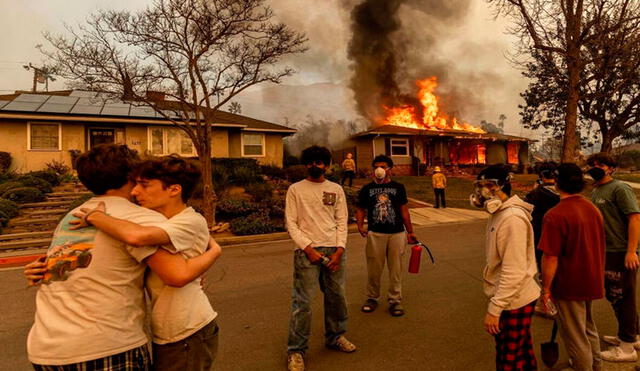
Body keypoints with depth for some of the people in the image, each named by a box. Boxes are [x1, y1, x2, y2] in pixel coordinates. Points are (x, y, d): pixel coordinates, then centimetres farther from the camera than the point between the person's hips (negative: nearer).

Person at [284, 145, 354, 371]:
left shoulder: (336, 189, 9)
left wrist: (339, 250, -5)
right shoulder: (295, 189, 2)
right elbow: (291, 223, -2)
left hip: (335, 250, 3)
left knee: (337, 297, 12)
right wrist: (308, 248, -11)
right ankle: (296, 350, 12)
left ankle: (335, 337, 35)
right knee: (303, 301, -4)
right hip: (307, 251, -3)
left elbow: (342, 222, 7)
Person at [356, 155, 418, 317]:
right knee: (374, 268, 6)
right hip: (375, 233, 0)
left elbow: (404, 211, 9)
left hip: (397, 233, 1)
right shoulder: (367, 189, 6)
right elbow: (361, 209, 7)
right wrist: (360, 226, -10)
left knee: (396, 268, 6)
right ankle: (372, 298, 24)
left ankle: (395, 300, 20)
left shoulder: (398, 187, 7)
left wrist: (410, 232, 8)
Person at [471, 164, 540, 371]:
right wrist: (495, 302, 17)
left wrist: (494, 308, -24)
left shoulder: (512, 219, -25)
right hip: (517, 299, 9)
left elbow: (514, 272, -27)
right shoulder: (500, 213, 6)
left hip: (514, 302, -9)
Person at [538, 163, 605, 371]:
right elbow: (599, 247, 13)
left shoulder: (555, 215, -24)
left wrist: (546, 288, -13)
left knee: (576, 338, 9)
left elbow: (550, 258, -24)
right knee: (588, 328, 28)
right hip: (592, 283, 8)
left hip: (569, 286, -8)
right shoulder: (593, 209, 1)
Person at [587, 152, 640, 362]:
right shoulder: (595, 192, 12)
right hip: (606, 253, 9)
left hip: (622, 253, -9)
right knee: (613, 296, 19)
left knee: (622, 298, 2)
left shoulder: (619, 189, -13)